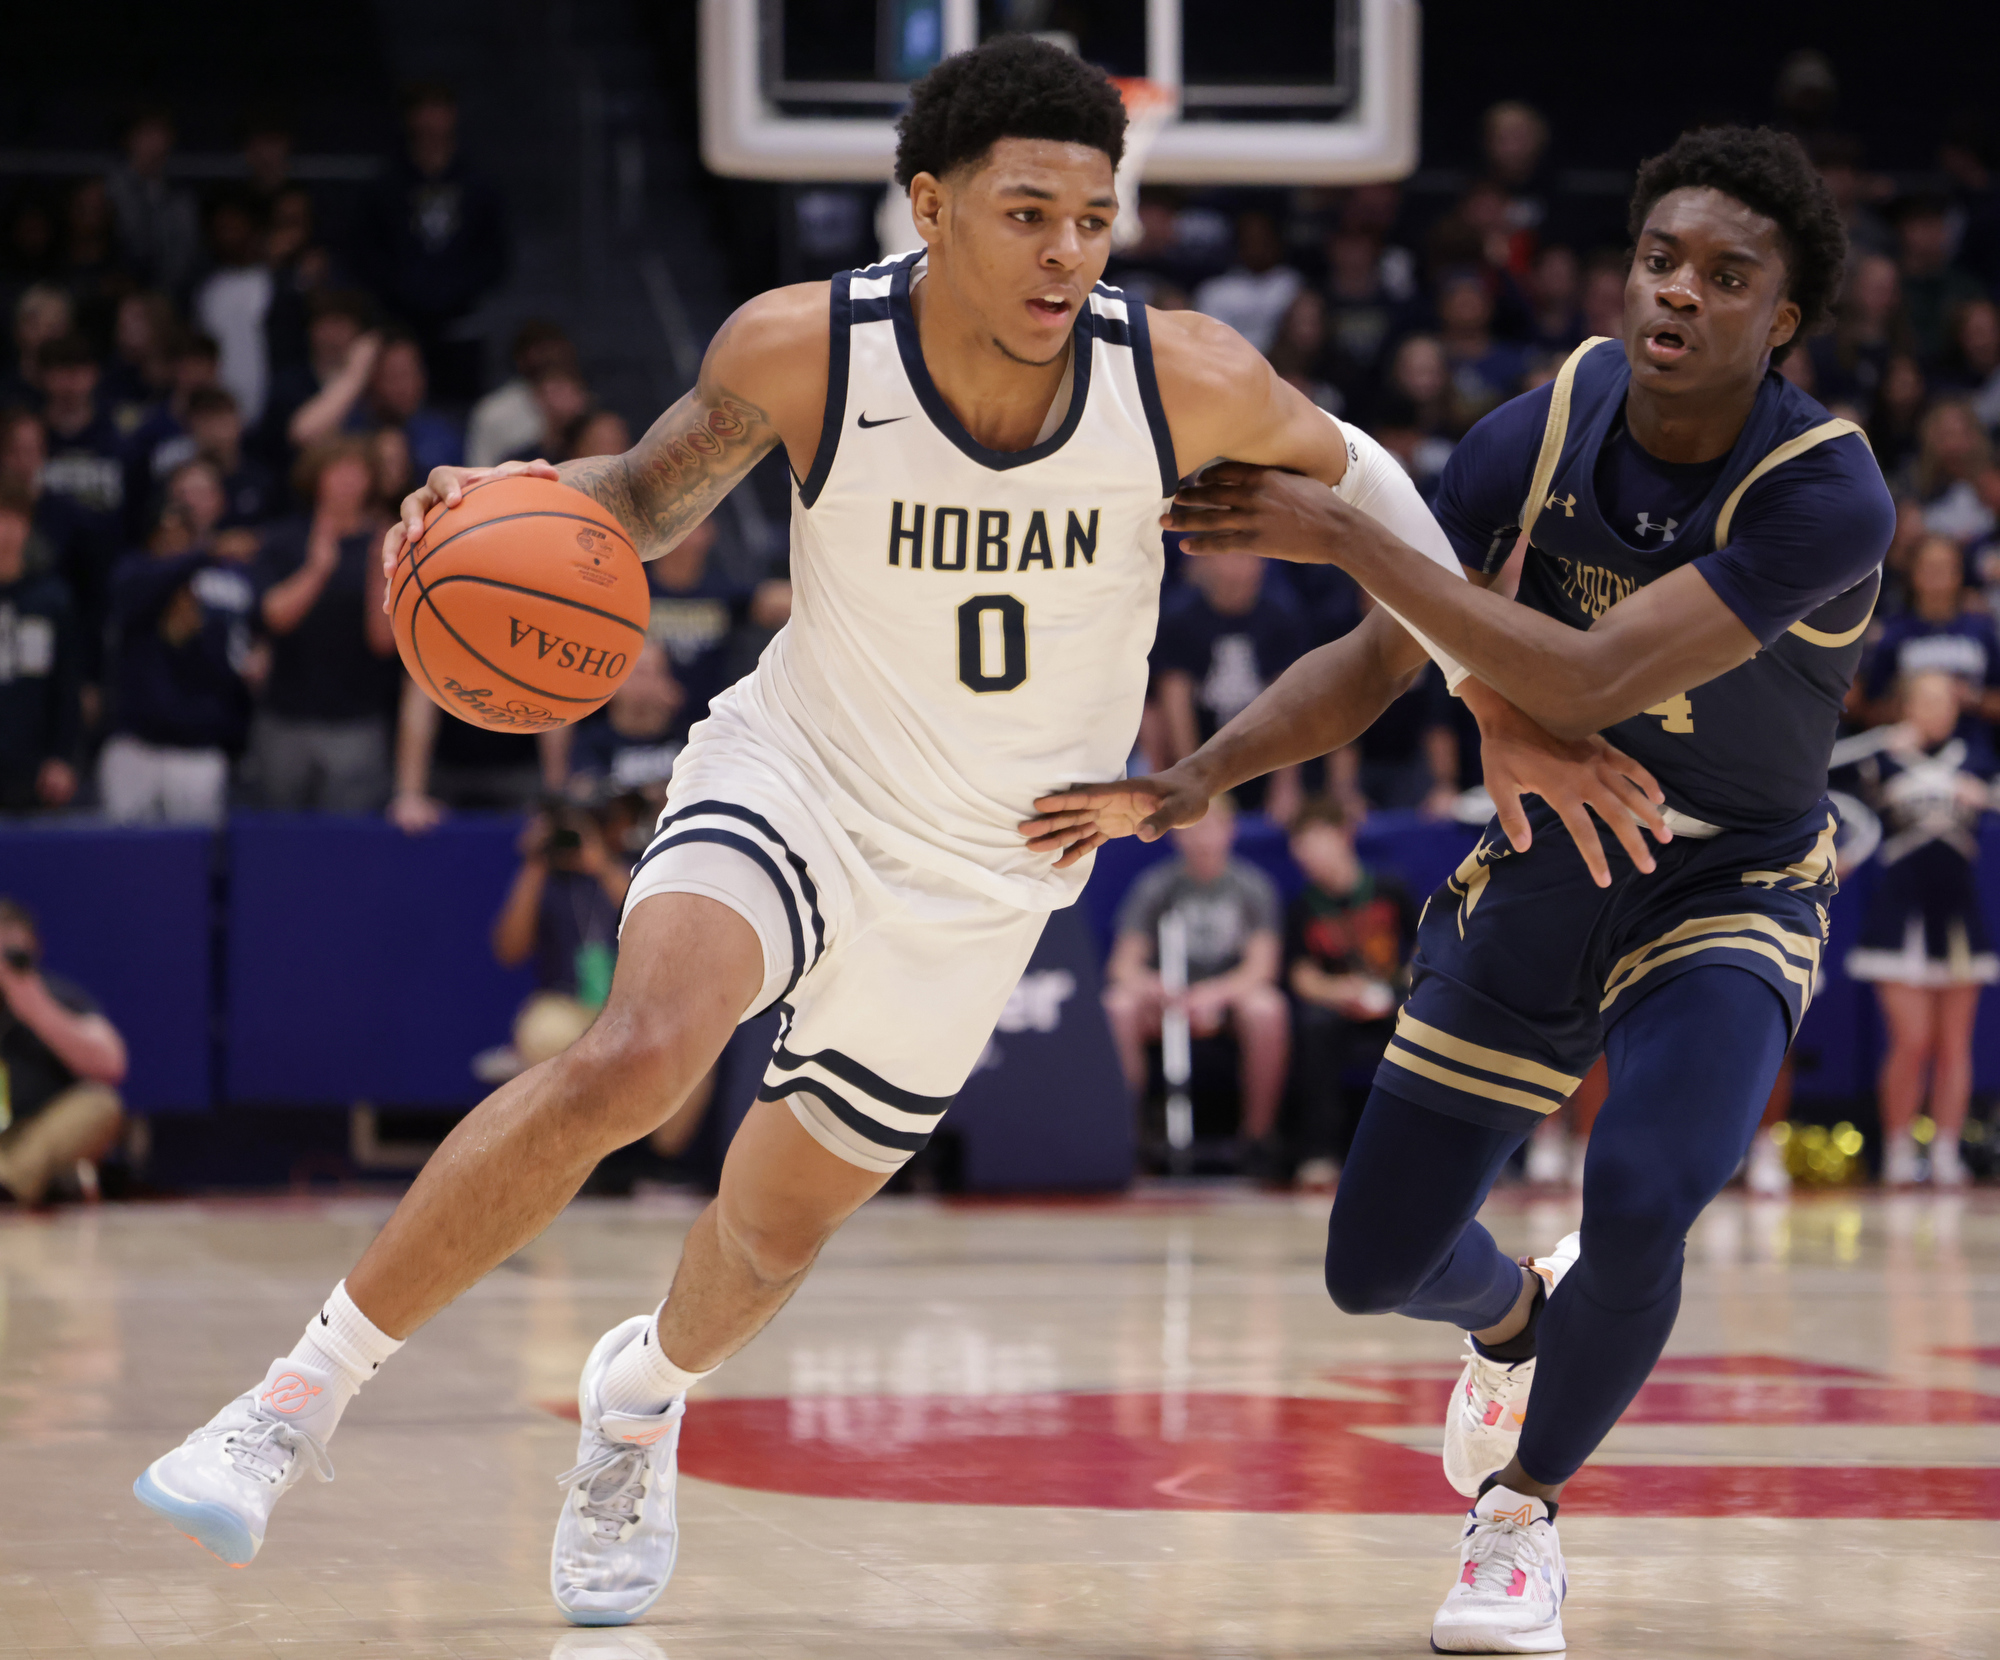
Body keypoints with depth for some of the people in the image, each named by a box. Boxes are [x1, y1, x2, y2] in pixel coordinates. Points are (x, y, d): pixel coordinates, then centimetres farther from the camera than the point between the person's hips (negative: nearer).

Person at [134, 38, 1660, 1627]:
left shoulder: (1188, 381, -21)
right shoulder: (801, 351, -21)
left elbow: (1362, 486, 0)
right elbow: (659, 495, -1)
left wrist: (1497, 705, -3)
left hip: (988, 875, 2)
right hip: (795, 780, -2)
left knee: (775, 1234, 15)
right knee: (636, 1055, -31)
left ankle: (643, 1392, 52)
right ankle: (309, 1390, -18)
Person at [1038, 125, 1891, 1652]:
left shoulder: (1829, 495, -29)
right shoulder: (1549, 427, -15)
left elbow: (1593, 683, -38)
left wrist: (1344, 538, -39)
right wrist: (1203, 775, -19)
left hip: (1729, 889, -4)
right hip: (1538, 867, 4)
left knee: (1641, 1201, -31)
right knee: (1374, 1264, 7)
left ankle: (1524, 1505, -1)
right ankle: (1514, 1314, 46)